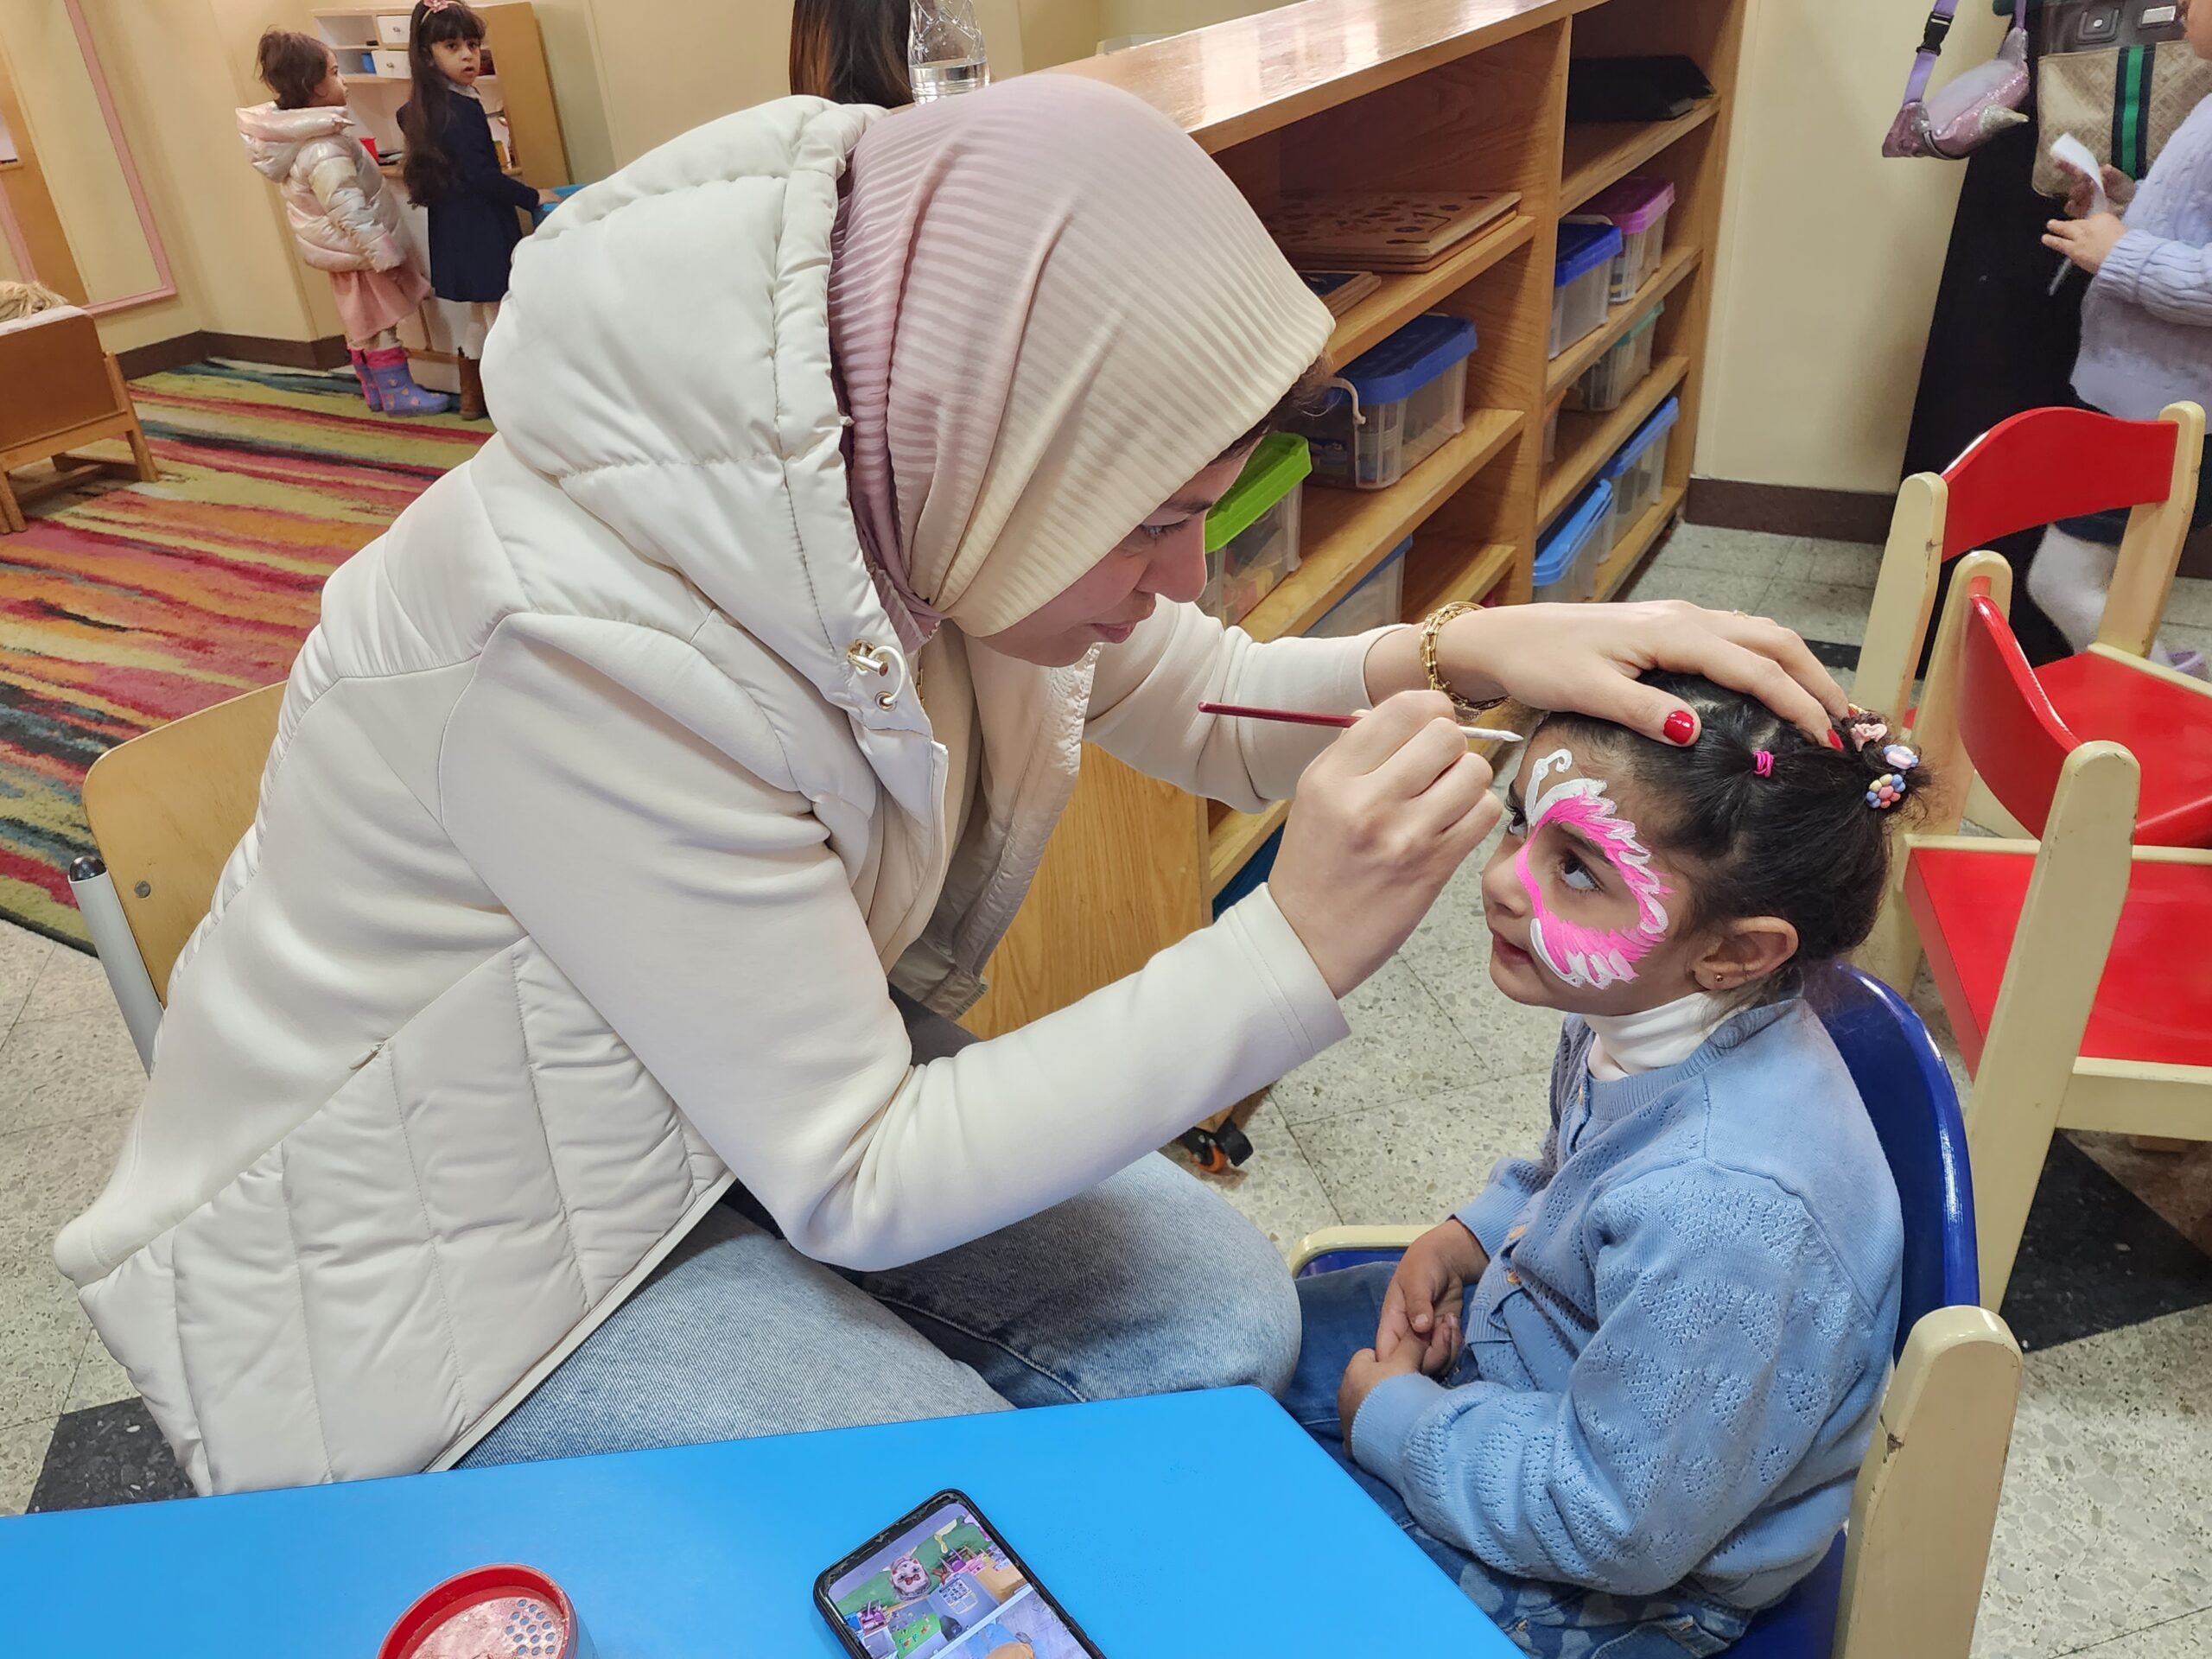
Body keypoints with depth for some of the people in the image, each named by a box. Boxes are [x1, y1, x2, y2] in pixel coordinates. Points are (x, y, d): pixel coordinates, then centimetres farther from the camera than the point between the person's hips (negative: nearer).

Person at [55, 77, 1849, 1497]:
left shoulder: (918, 481, -16)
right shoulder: (583, 632, -36)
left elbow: (1202, 705, 1)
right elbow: (852, 1186, -29)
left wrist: (1466, 651, -18)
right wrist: (1298, 949, -33)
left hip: (779, 1096, 6)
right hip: (452, 1260, -5)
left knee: (1219, 1313, -5)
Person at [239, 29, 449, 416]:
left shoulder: (299, 133, 2)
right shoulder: (323, 151, -30)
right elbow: (349, 211, -31)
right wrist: (384, 253, -27)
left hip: (345, 248, 10)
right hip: (358, 248, -10)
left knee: (361, 322, 18)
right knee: (381, 324, 0)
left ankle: (374, 388, 28)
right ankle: (398, 393, 8)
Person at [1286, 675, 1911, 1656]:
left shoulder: (1721, 1209, -40)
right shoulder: (1654, 1014, -15)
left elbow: (1623, 1524, -29)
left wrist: (1394, 1419, -18)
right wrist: (1467, 1237, -6)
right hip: (1528, 1345, 8)